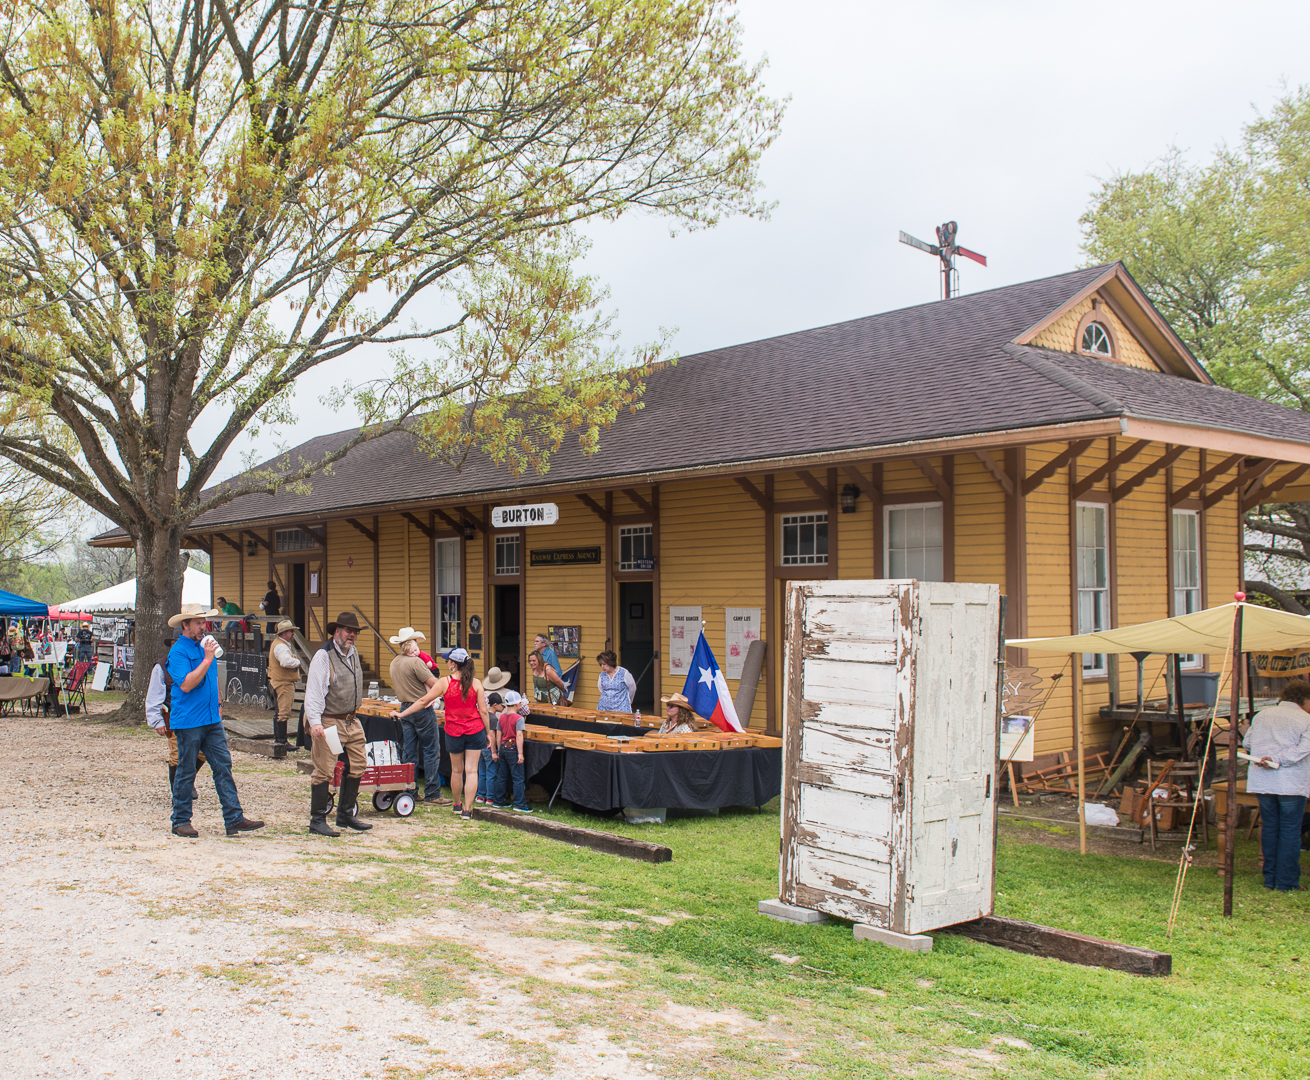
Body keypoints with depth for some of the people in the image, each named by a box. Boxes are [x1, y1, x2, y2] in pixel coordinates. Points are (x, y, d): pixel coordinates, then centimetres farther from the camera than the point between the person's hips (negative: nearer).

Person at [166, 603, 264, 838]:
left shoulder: (204, 647, 15)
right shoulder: (178, 652, -10)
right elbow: (186, 684, -22)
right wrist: (207, 660, -23)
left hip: (212, 720, 7)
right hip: (188, 721, -7)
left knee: (223, 766, 2)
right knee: (186, 771, 2)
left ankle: (234, 819, 2)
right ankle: (181, 821, 14)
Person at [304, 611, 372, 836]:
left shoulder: (353, 652, 12)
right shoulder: (323, 656, -13)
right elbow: (314, 691, -18)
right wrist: (315, 722, -27)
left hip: (352, 721, 8)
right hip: (329, 722, -8)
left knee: (356, 768, 11)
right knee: (324, 771, -4)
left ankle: (346, 815, 24)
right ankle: (317, 820, 5)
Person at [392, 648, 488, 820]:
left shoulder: (444, 682, -8)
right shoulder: (475, 683, -5)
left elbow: (423, 701, -5)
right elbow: (483, 711, -4)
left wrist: (401, 714, 4)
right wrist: (488, 732, 6)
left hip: (453, 731, 0)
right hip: (475, 730, 0)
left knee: (457, 770, 17)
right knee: (471, 770, 2)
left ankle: (458, 804, 31)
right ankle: (467, 809, 0)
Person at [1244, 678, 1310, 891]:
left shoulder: (1261, 716, 11)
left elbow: (1247, 743, 14)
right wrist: (1277, 760, -18)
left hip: (1261, 781, 5)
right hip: (1291, 784, -5)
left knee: (1269, 827, 13)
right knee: (1290, 830, 3)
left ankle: (1270, 879, 17)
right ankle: (1287, 882, 4)